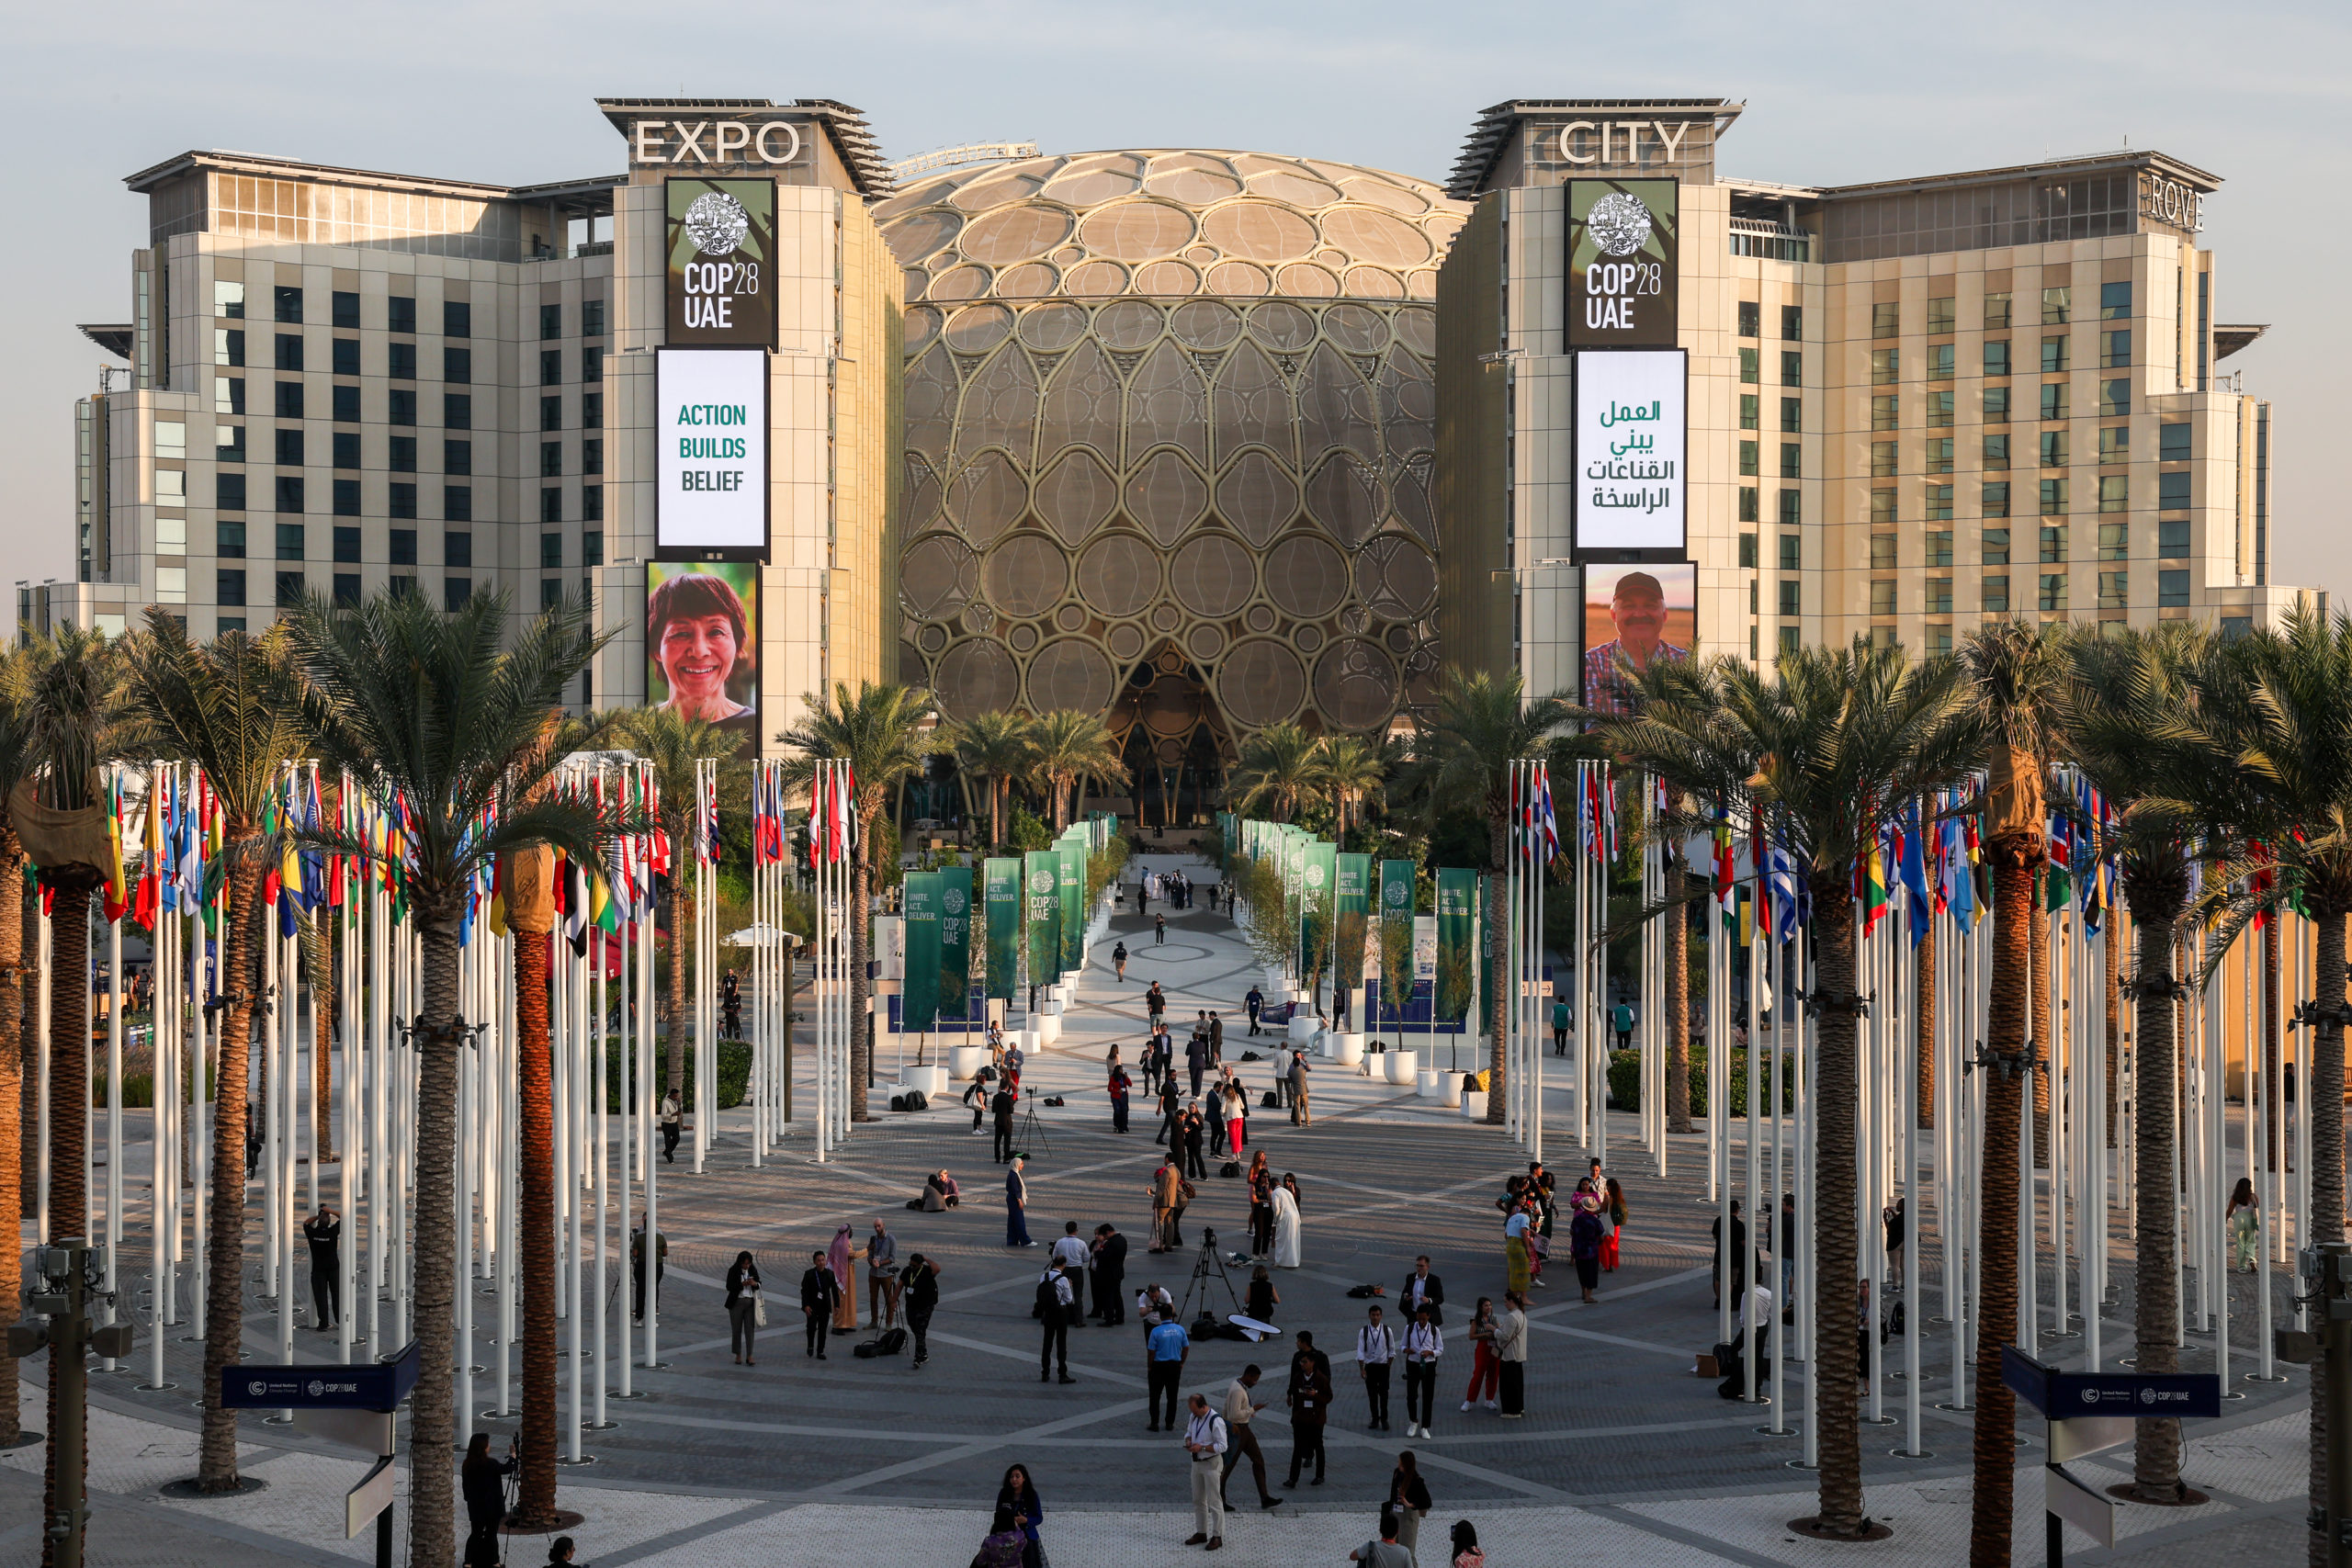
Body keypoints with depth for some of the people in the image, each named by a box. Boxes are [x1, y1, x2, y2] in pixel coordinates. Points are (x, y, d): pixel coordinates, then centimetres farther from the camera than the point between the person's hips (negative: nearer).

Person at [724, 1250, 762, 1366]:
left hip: (750, 1303, 2)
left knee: (750, 1329, -3)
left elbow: (759, 1284, 10)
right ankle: (738, 1356, 15)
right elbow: (729, 1287, -12)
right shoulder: (733, 1270, -8)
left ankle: (749, 1356, -2)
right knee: (736, 1330, 5)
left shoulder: (752, 1270, 3)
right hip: (736, 1303, -2)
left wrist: (754, 1283, -13)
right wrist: (742, 1284, -25)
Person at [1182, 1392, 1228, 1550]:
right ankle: (1201, 1533, 27)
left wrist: (1201, 1447, -25)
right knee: (1198, 1500, 15)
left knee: (1214, 1501, -2)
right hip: (1197, 1463, 8)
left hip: (1211, 1464, -8)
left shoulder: (1216, 1421, -20)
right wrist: (1188, 1441, -3)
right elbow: (1188, 1432, 20)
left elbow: (1222, 1446, -19)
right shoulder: (1194, 1417, 4)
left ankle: (1217, 1537, 5)